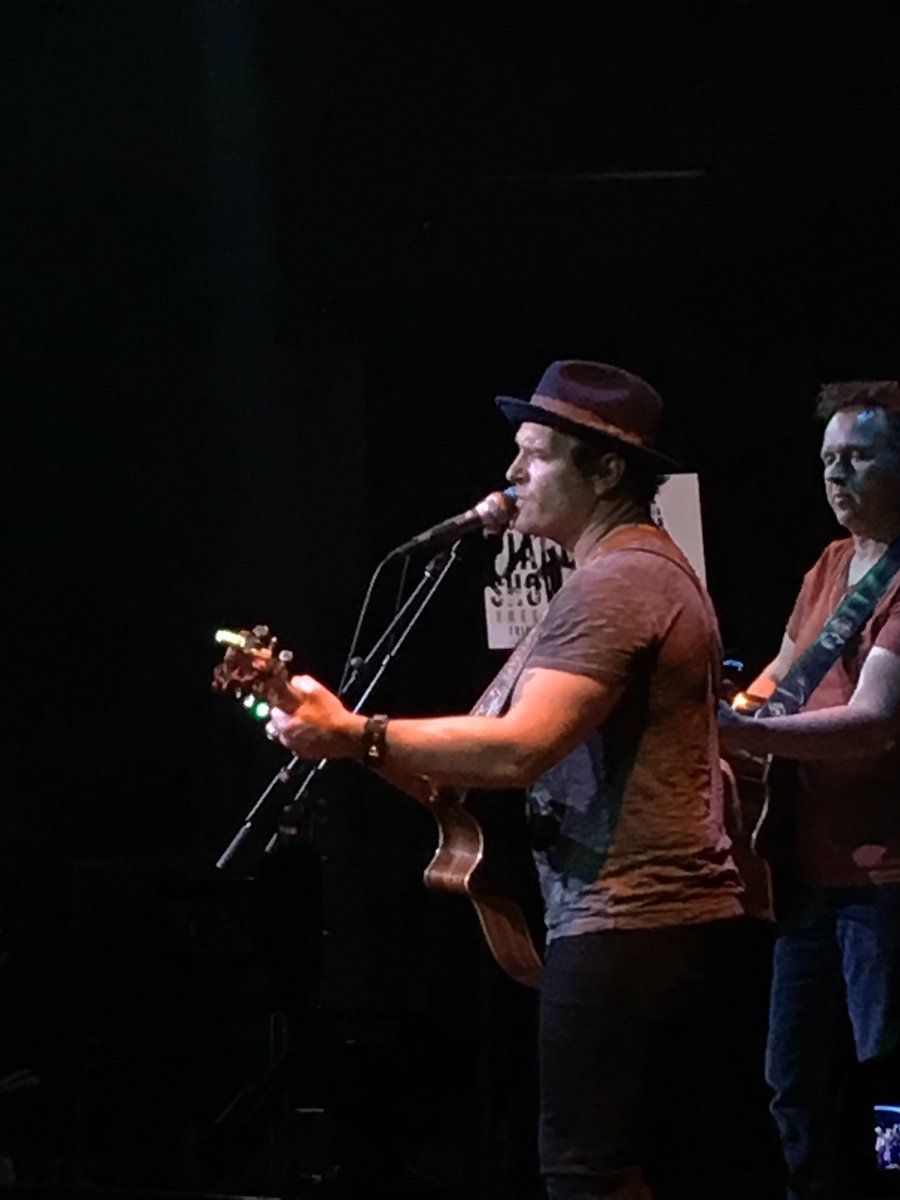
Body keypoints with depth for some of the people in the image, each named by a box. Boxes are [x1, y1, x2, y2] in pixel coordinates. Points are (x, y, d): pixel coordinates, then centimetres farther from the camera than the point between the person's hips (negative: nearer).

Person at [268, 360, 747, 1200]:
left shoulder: (612, 585, -15)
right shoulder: (654, 567, 20)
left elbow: (519, 748, -27)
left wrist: (356, 736, -25)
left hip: (621, 922, -11)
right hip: (684, 909, 11)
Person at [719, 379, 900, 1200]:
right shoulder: (830, 566, 14)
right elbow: (781, 679, 25)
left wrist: (736, 730, -31)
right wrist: (725, 706, 4)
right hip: (814, 865, 9)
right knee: (797, 1086, 12)